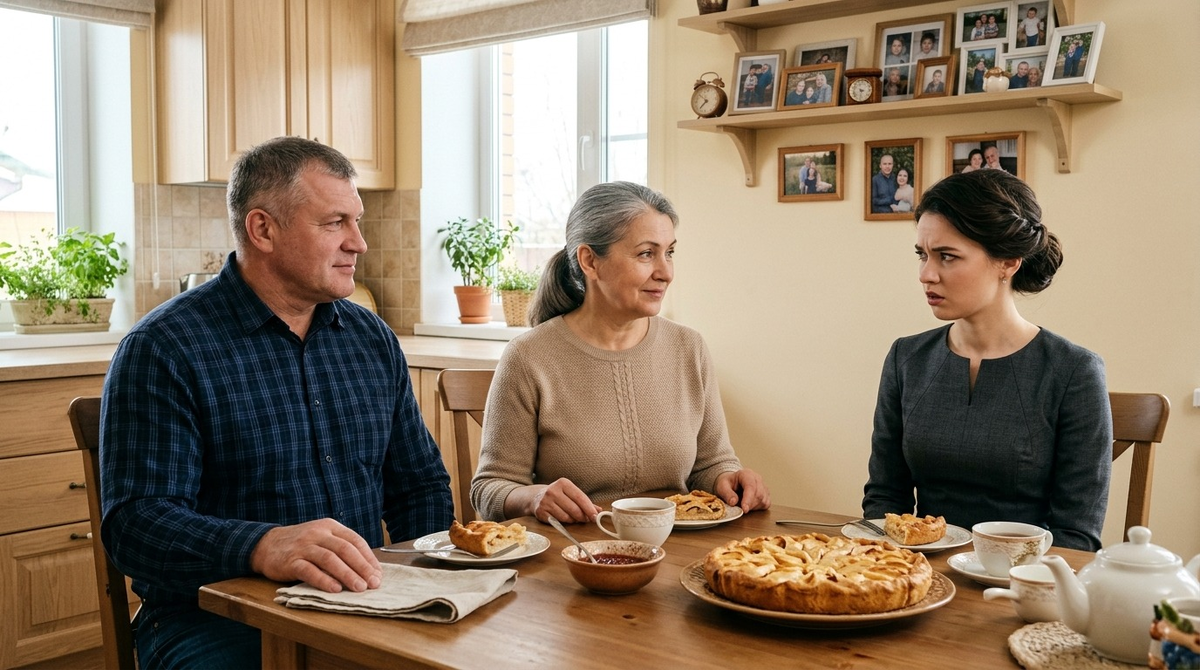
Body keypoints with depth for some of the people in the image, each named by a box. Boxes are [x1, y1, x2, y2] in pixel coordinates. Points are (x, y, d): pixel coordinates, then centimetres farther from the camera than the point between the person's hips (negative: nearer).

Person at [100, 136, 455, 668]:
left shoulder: (373, 339, 12)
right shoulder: (161, 349, -6)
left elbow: (420, 485, 18)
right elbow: (135, 522, -16)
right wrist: (263, 547, -34)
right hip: (213, 620, -5)